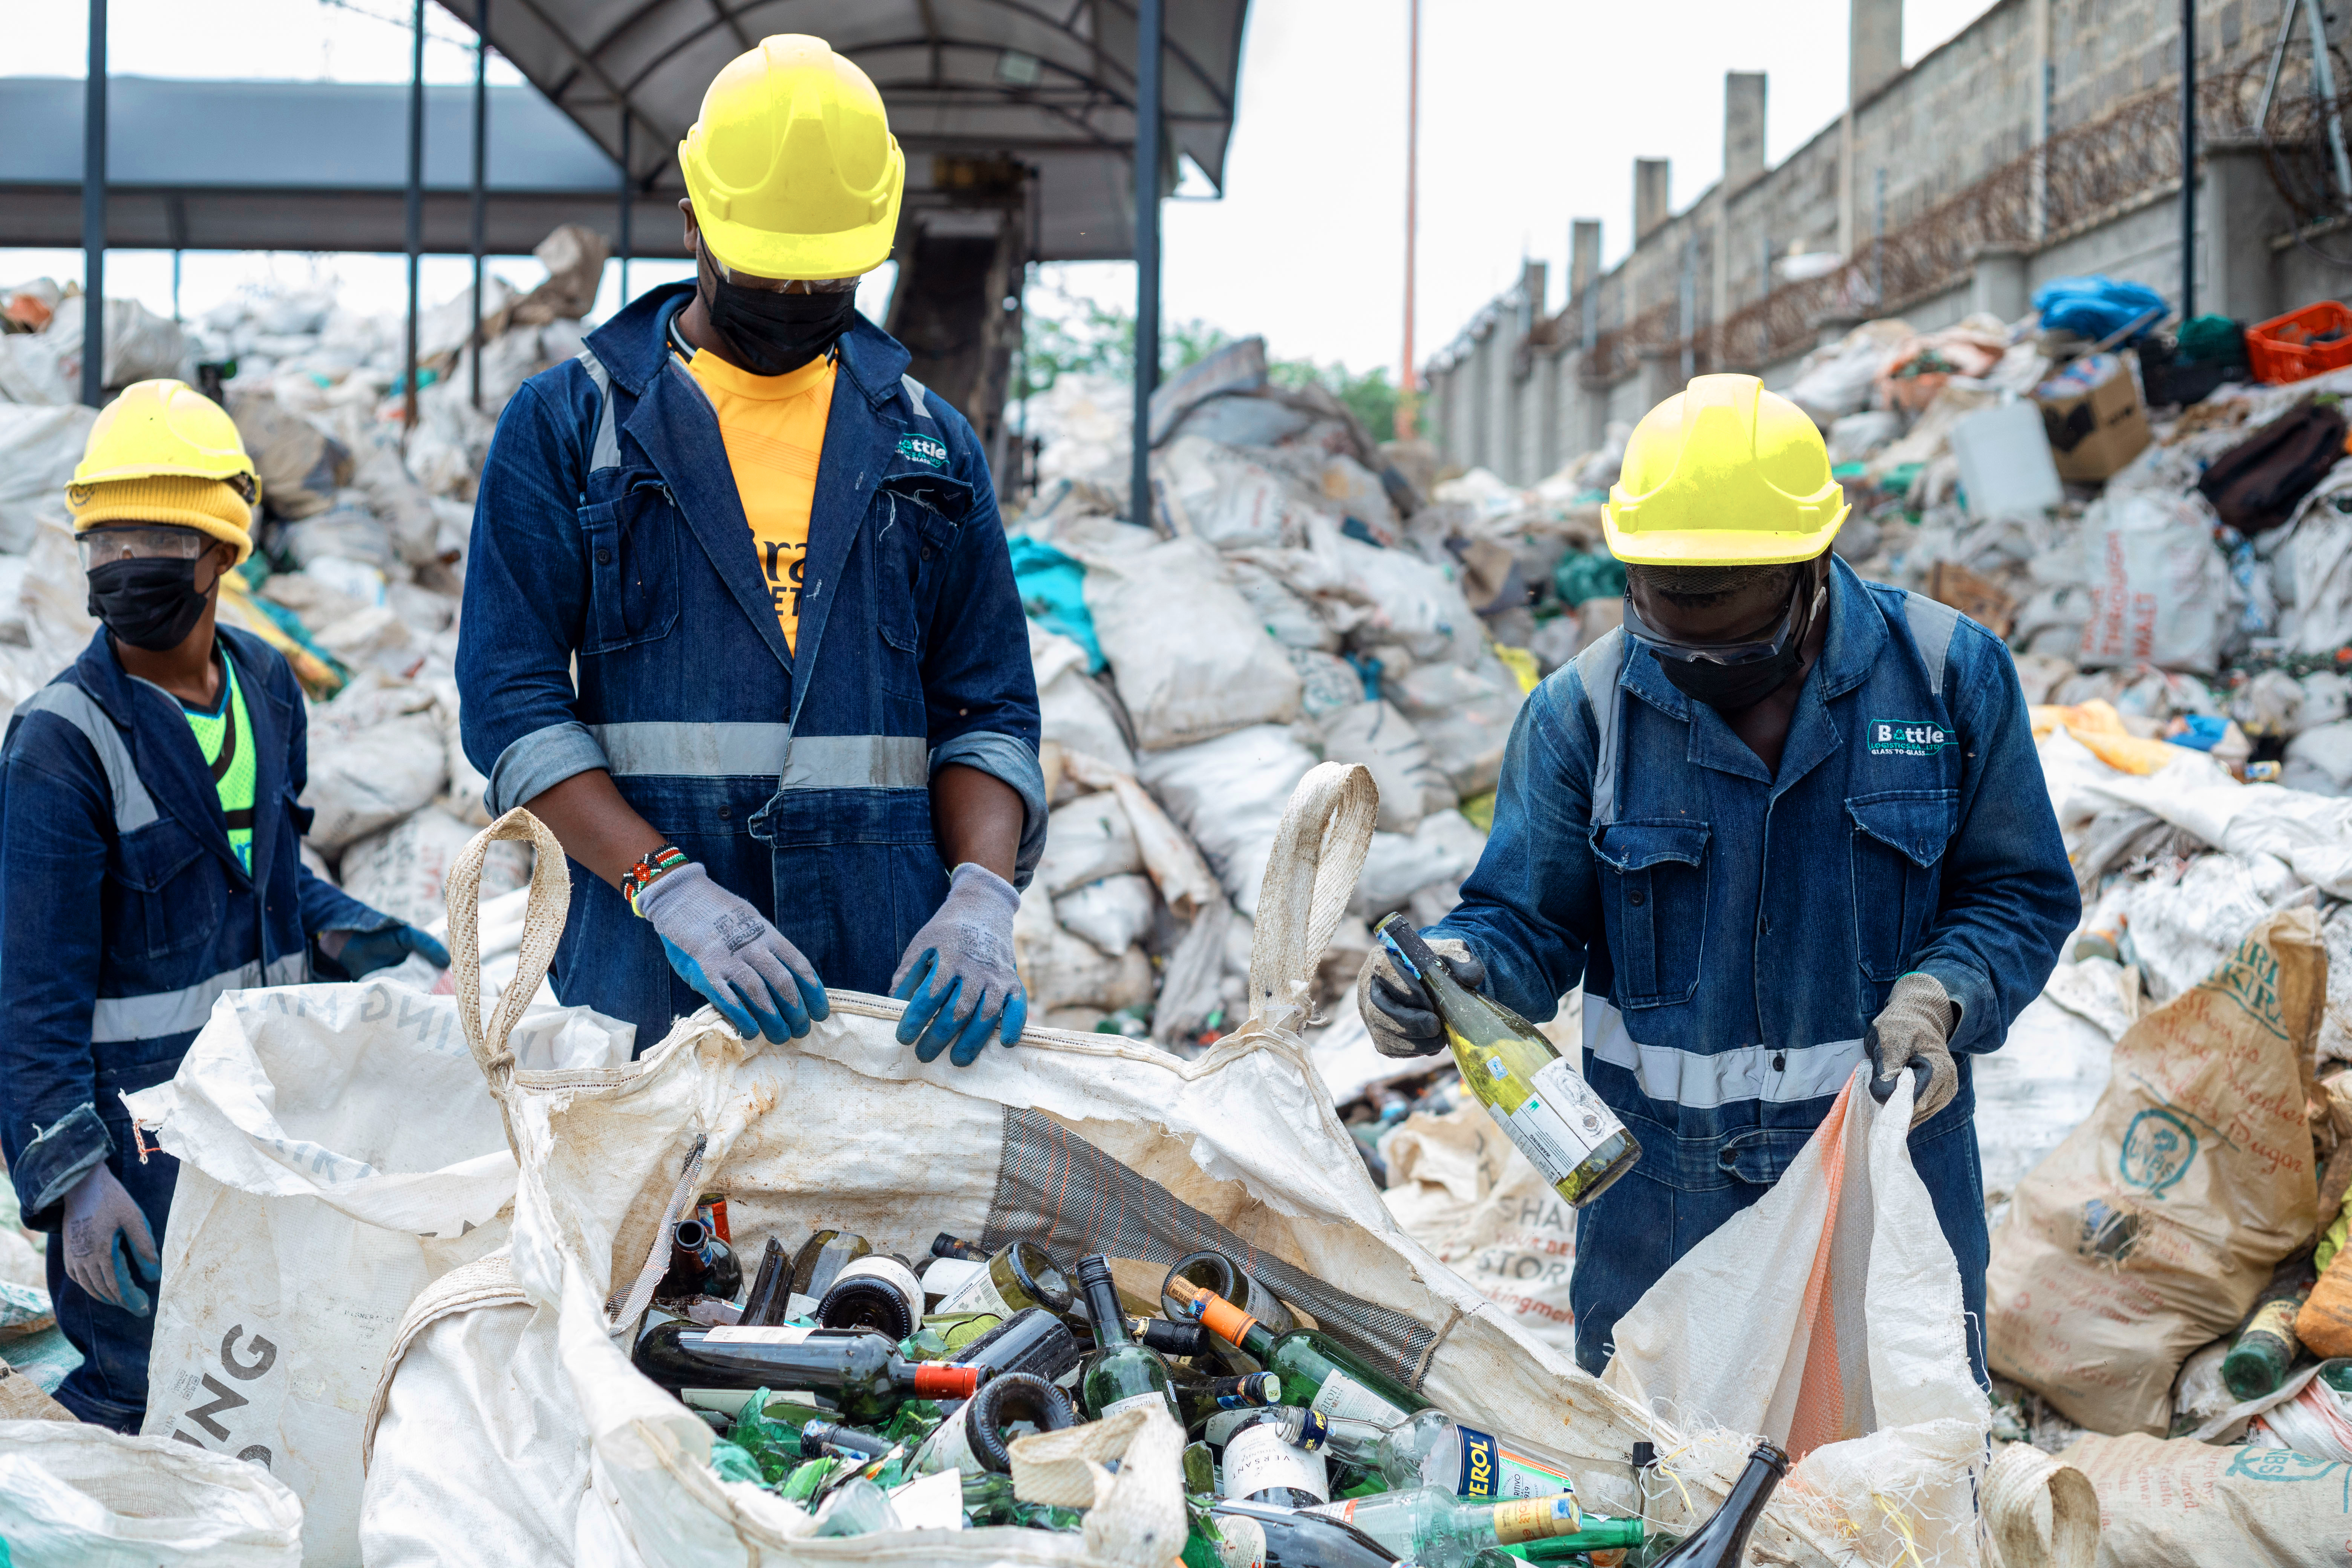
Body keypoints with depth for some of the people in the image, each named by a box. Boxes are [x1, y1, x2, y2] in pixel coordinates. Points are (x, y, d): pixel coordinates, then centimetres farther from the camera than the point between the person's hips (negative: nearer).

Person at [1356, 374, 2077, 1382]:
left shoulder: (1949, 677, -6)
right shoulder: (1582, 712, -6)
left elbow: (2021, 894, 1)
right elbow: (1527, 919, -2)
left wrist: (1938, 997, -18)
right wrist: (1451, 968, -24)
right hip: (1660, 1191, 0)